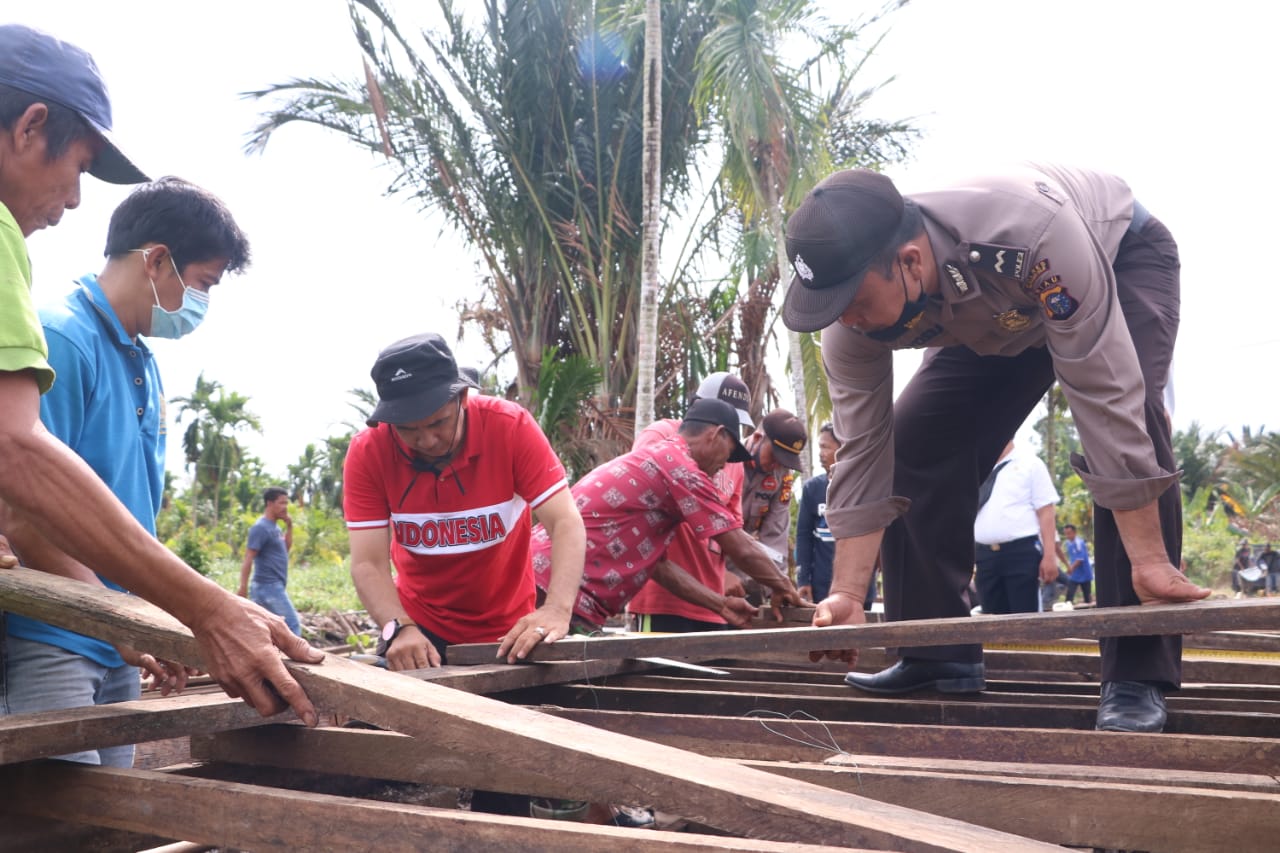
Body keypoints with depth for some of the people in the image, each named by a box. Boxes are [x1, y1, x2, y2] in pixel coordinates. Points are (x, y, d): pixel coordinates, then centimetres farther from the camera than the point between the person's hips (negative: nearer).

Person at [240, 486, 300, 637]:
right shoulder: (261, 528, -14)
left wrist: (289, 526, 10)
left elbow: (286, 548, 23)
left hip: (274, 587, 9)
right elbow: (248, 559, -18)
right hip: (269, 587, -9)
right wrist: (243, 588, -23)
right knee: (292, 625, -9)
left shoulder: (275, 527, 13)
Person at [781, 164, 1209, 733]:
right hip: (997, 317, 5)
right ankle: (939, 653, 1)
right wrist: (847, 596, -27)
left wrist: (1150, 562, -40)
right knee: (912, 444, -11)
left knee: (1122, 411, -29)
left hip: (1122, 254, -4)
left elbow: (1103, 394, -42)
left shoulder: (1033, 228, -46)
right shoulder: (857, 305, -29)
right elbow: (862, 450, -23)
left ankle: (1137, 672, -20)